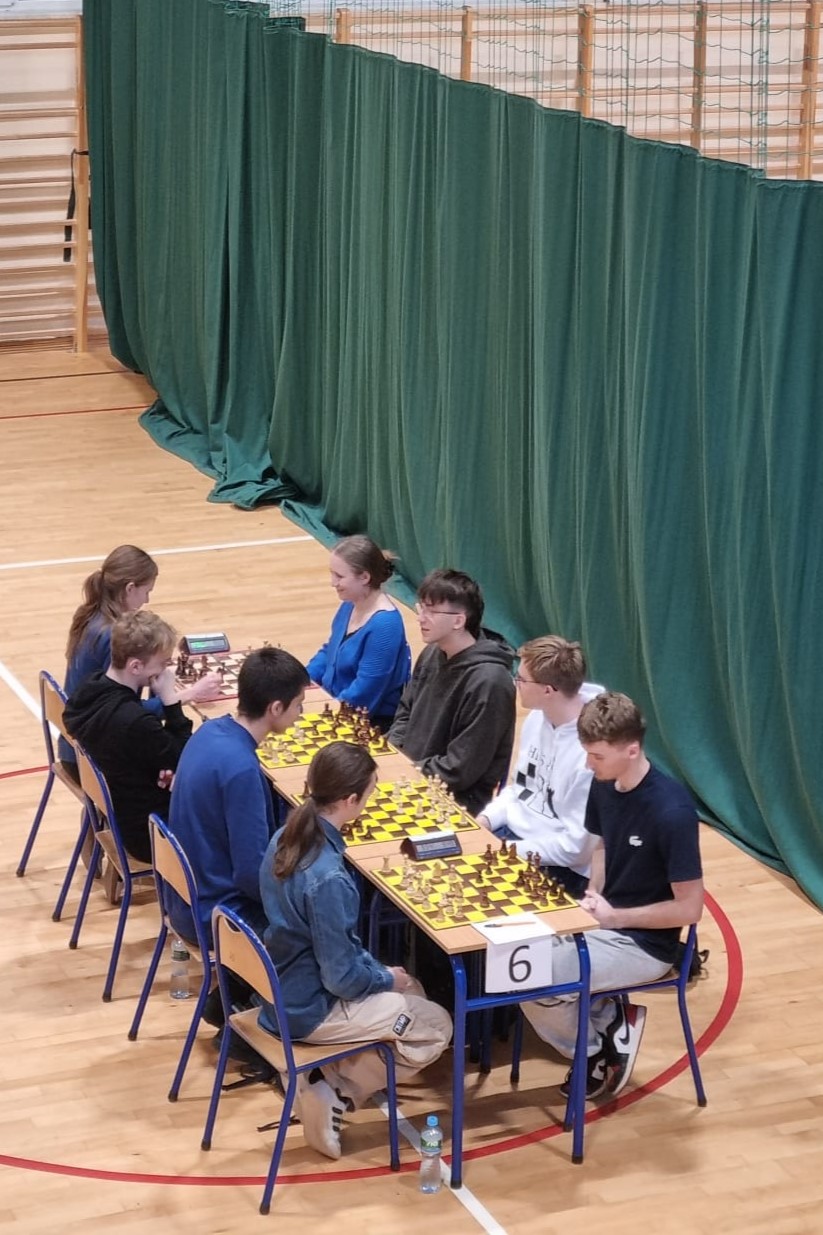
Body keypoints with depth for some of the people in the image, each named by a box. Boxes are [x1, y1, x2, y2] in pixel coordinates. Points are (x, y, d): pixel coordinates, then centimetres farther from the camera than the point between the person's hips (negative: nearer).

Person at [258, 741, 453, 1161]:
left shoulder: (288, 836, -6)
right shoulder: (327, 878, -32)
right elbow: (342, 977, -24)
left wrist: (378, 970, 8)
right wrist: (385, 977, -4)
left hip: (285, 986, 8)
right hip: (309, 1008, -8)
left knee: (411, 991, 24)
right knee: (436, 1025, 4)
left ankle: (325, 1076, 16)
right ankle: (334, 1094, 5)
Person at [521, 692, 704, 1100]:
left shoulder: (671, 812, -25)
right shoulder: (603, 786, -3)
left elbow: (690, 909, -20)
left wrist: (614, 916, -16)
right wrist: (592, 896, -1)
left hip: (644, 942, -8)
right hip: (601, 921, 8)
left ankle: (596, 1050, 9)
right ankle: (606, 1020, 10)